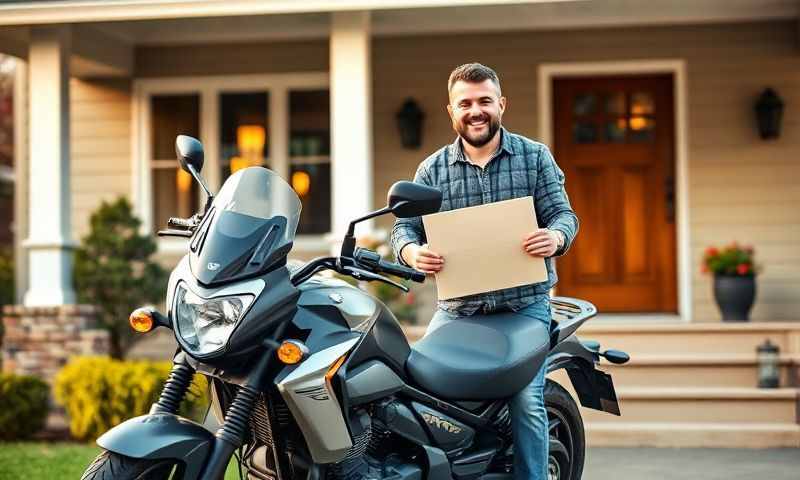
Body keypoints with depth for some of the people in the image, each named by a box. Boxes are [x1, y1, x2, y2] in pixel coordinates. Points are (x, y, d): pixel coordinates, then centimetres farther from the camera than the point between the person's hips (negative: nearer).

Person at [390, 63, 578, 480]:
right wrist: (412, 252, -18)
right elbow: (405, 226, 6)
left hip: (524, 303, -1)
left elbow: (563, 214, 2)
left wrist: (556, 236, -22)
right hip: (458, 305, 2)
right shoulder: (432, 170, 9)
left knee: (527, 402, -11)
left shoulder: (535, 157, 7)